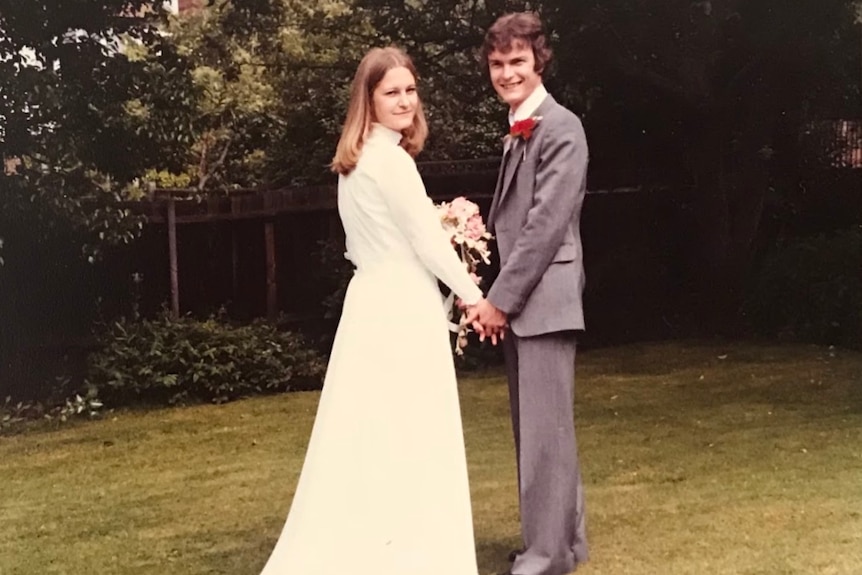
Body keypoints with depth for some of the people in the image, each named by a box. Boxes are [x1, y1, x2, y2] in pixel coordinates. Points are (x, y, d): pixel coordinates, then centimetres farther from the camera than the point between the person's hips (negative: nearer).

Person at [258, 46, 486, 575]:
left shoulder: (355, 160, 14)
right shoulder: (390, 159, -14)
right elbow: (425, 238, -14)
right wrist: (472, 294, -4)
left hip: (374, 300, 9)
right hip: (402, 306, -9)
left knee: (368, 430, 12)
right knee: (407, 432, -3)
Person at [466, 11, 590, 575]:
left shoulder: (561, 128, -11)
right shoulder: (519, 132, 18)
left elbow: (547, 223, -18)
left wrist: (500, 299, -16)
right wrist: (497, 298, 9)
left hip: (544, 298, -9)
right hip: (518, 301, 9)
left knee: (545, 427, -6)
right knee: (537, 426, 14)